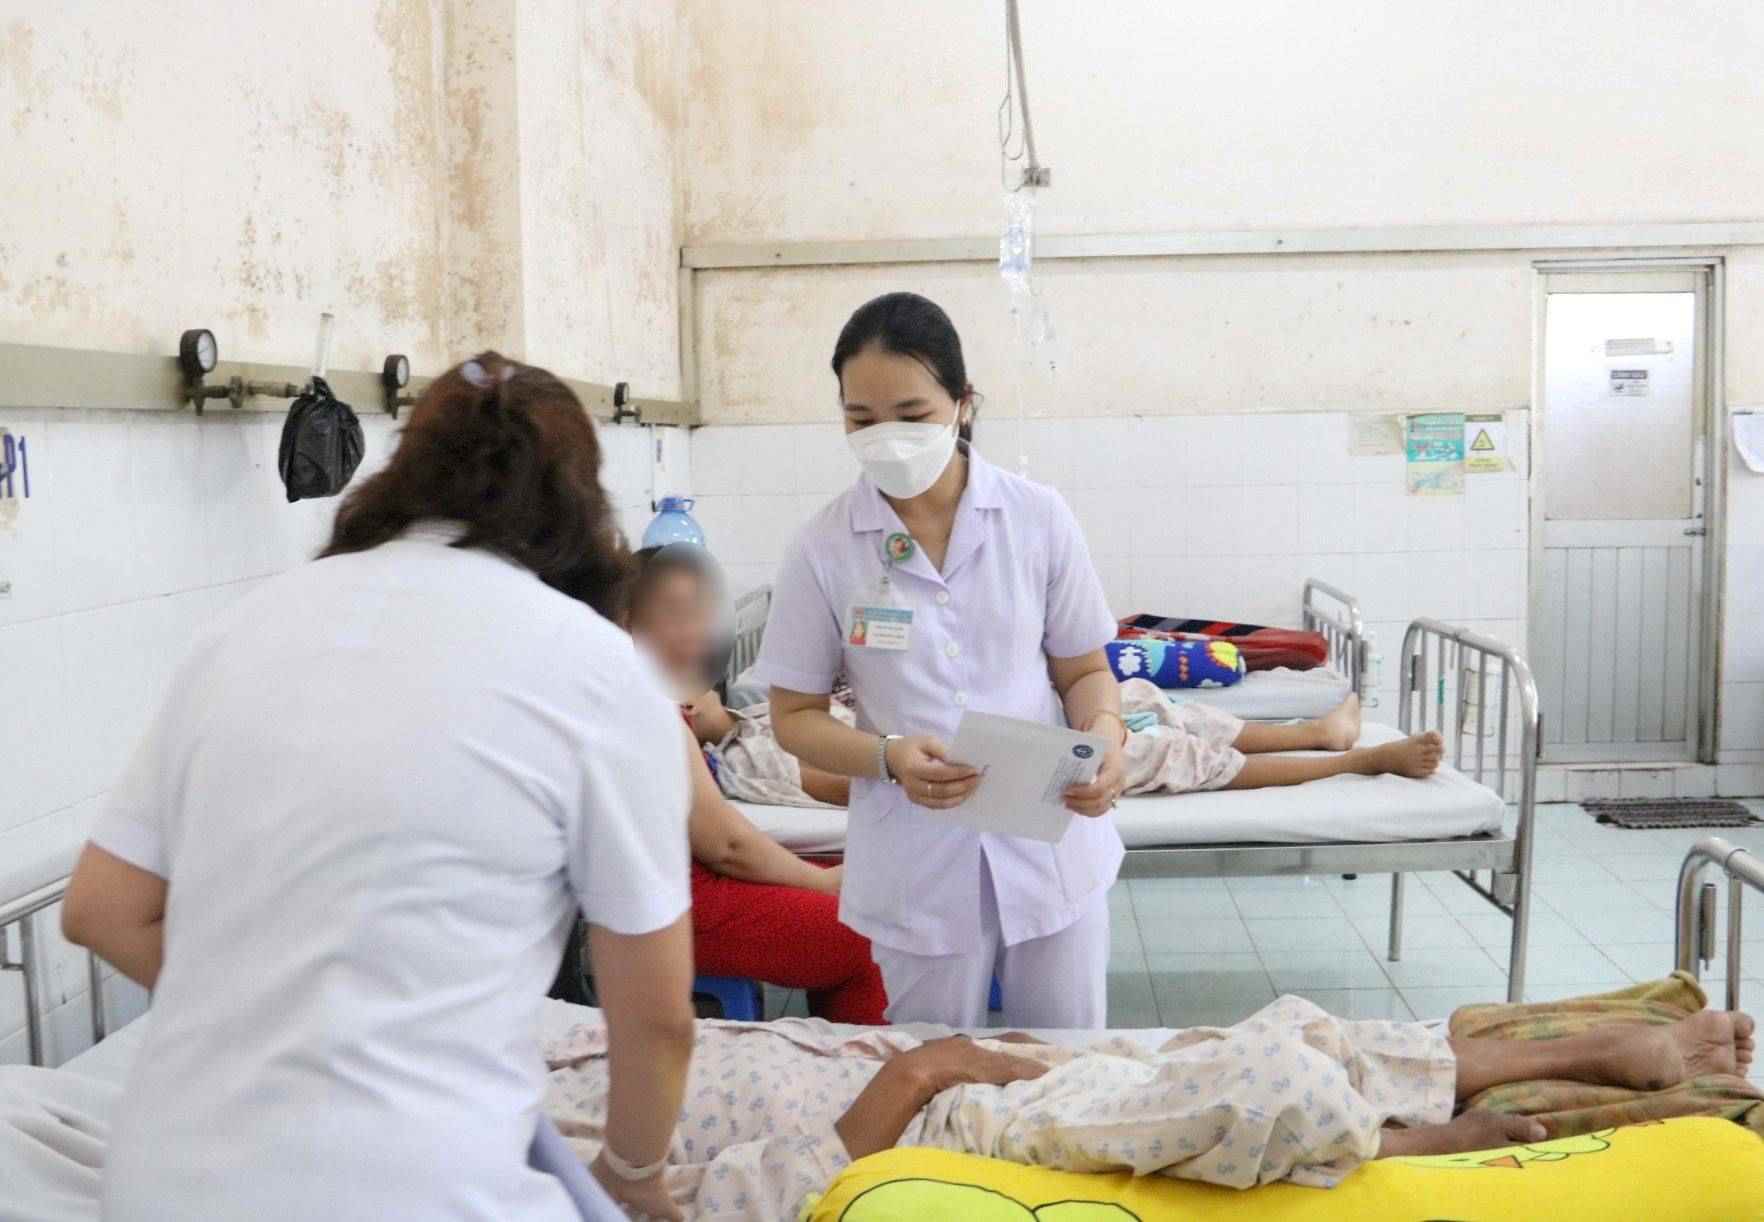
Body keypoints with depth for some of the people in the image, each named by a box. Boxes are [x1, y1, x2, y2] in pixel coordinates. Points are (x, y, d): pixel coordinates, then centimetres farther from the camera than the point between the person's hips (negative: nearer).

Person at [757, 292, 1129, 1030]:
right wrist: (888, 756, -20)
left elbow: (1084, 670, 5)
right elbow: (794, 716, -1)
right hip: (916, 871, -1)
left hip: (1051, 850, 1)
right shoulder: (824, 548, -8)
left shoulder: (1038, 518, -5)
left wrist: (1104, 732, -18)